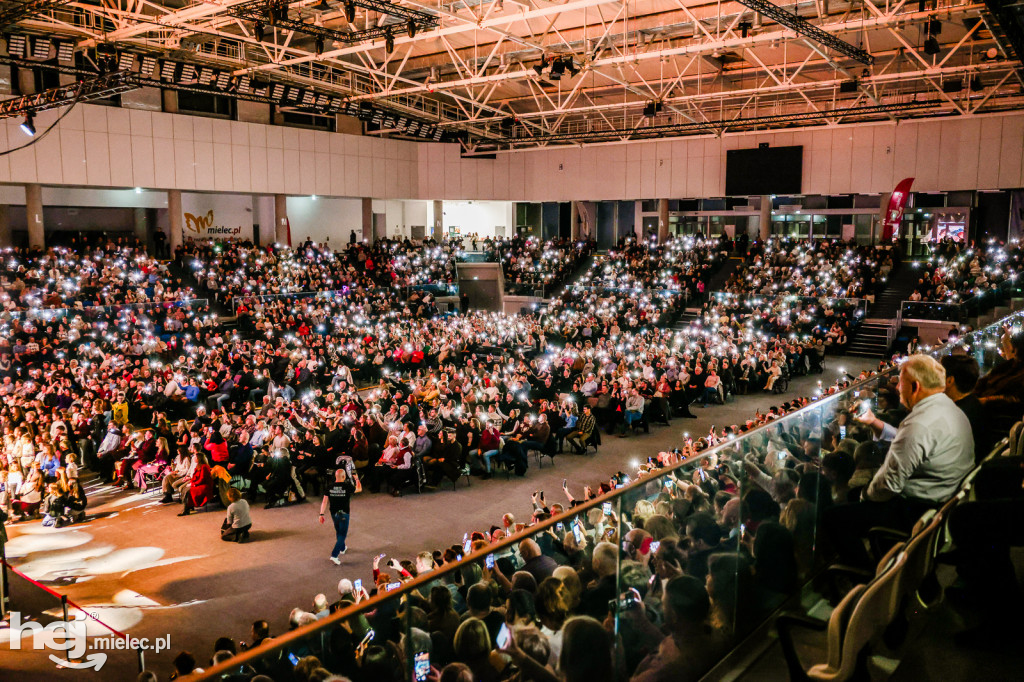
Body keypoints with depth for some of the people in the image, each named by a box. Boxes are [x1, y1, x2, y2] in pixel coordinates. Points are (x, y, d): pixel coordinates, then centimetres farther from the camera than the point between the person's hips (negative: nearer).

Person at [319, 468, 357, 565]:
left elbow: (325, 502, -8)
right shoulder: (347, 487, -16)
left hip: (333, 514, 5)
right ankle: (334, 555, -8)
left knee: (338, 532, 26)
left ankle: (342, 548, 46)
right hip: (343, 514, -5)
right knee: (342, 535, 3)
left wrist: (321, 514, -4)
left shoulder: (330, 487, -6)